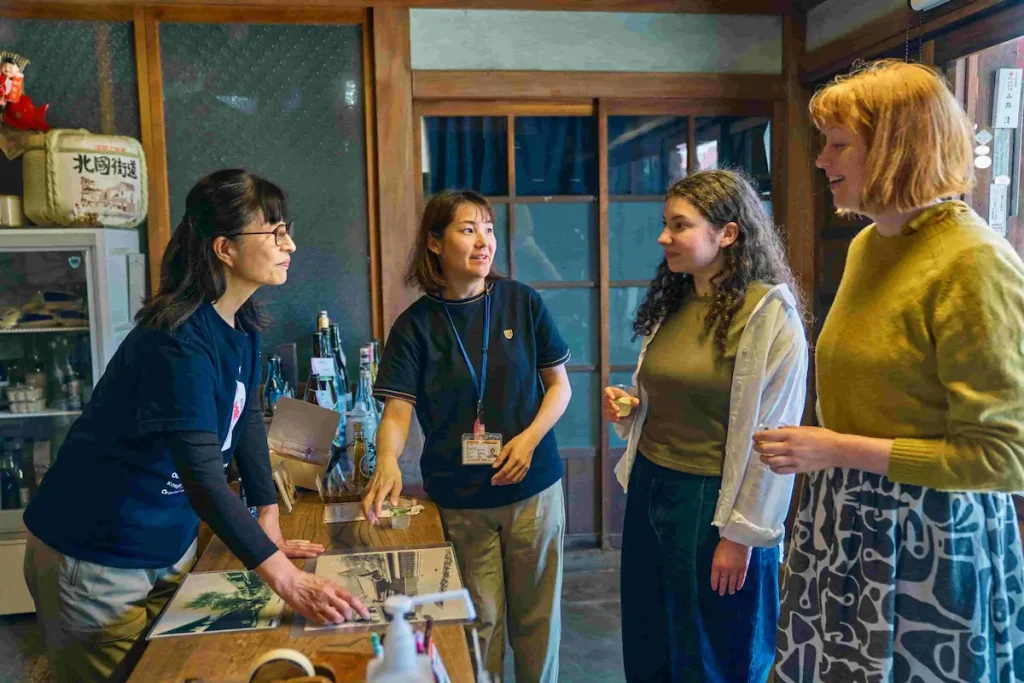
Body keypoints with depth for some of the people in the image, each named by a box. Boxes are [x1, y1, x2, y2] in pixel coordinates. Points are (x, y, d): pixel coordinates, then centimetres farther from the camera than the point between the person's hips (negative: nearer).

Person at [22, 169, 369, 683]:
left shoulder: (242, 323, -2)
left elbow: (247, 418, 5)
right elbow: (203, 478, -36)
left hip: (169, 548, 8)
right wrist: (287, 580, -39)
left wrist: (270, 532, 3)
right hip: (96, 563, -8)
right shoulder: (179, 343, -29)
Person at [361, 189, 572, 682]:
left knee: (537, 616, 15)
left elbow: (558, 385, 2)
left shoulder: (522, 303, -4)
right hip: (458, 500, -1)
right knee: (480, 621, 12)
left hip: (533, 489, 1)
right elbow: (397, 410, -11)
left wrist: (530, 438, -15)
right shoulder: (415, 325, -5)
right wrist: (387, 460, -32)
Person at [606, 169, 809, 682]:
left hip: (711, 503, -7)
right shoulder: (670, 303, 8)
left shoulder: (769, 313, -16)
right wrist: (626, 408, 0)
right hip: (650, 490, 7)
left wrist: (741, 534, -15)